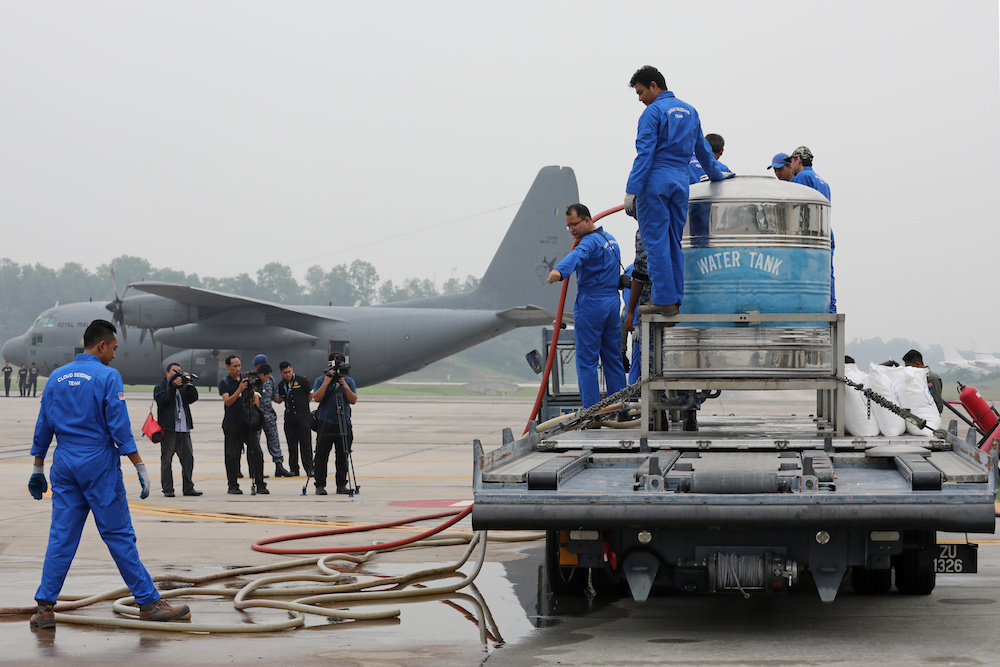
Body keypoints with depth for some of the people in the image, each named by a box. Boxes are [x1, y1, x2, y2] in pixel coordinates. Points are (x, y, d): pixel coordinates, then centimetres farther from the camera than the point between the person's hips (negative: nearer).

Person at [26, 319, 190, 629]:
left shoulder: (57, 377, 9)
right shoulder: (107, 376, -8)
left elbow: (42, 428, 13)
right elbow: (120, 429, -12)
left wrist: (38, 471, 20)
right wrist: (141, 469, -8)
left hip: (64, 464, 5)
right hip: (99, 464, -5)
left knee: (61, 537, 7)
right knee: (119, 535, -1)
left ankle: (45, 606, 4)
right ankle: (149, 602, 4)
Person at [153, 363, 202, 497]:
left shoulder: (183, 387, 20)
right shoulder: (160, 387, 6)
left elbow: (193, 398, 5)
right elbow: (163, 400, -13)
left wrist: (189, 383, -6)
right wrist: (173, 385, -18)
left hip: (184, 430, 5)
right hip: (168, 429, -5)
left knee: (188, 458, 3)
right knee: (167, 460, -2)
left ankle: (188, 487, 10)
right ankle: (167, 489, 0)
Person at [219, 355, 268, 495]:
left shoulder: (247, 380, 13)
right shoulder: (224, 383, 1)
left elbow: (254, 399, 18)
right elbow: (227, 402, -12)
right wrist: (239, 390, -23)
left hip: (248, 422, 3)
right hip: (232, 424, -3)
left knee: (256, 451, -4)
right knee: (232, 455, -1)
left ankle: (259, 484, 0)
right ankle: (233, 486, 5)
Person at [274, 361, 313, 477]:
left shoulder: (302, 381, -4)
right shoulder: (281, 385, 8)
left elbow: (310, 395, 7)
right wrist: (275, 398, 2)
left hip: (303, 416, -4)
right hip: (289, 418, 4)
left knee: (305, 444, -5)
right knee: (292, 444, 5)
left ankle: (309, 469, -2)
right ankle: (293, 469, 11)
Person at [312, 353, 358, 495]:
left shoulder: (349, 381, 9)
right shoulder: (320, 380, 4)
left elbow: (353, 400, -1)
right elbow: (317, 398, -9)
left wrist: (345, 386, -13)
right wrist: (326, 382, -16)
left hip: (344, 424, 2)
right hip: (325, 424, -2)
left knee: (343, 456, 4)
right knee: (322, 456, -3)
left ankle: (342, 485, 11)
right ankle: (320, 485, 1)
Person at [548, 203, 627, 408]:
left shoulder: (590, 241, -13)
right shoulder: (610, 239, 17)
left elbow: (577, 256, -36)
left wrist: (559, 270, -55)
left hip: (591, 305, -9)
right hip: (613, 303, 9)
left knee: (587, 361, -6)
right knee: (613, 360, 12)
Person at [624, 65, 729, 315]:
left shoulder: (653, 111, -6)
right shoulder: (689, 111, 17)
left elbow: (645, 153, -13)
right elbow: (703, 149, 28)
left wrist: (631, 191, -15)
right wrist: (715, 175, 45)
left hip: (655, 181, -7)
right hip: (680, 181, 7)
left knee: (656, 241, -5)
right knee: (674, 242, 10)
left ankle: (665, 299, -8)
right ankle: (675, 299, 10)